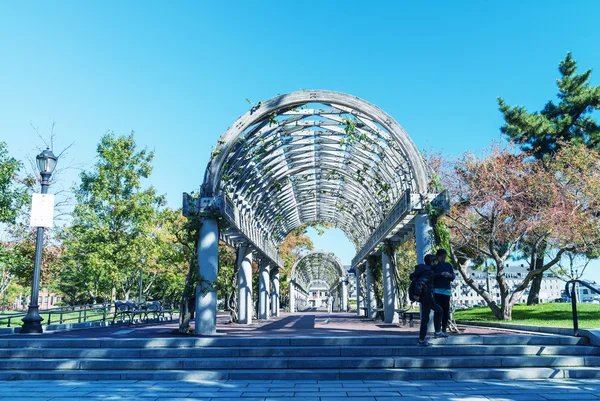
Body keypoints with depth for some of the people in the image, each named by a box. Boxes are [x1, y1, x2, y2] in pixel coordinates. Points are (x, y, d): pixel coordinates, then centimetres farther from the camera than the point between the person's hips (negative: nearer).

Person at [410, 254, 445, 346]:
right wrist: (417, 294, -25)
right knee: (425, 318, -2)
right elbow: (419, 283, -29)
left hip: (428, 297, 10)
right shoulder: (429, 272, -18)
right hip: (426, 297, -10)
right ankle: (421, 340, 5)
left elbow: (412, 276, 17)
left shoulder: (422, 268, 9)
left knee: (438, 310, 22)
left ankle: (437, 331, 26)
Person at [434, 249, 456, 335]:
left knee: (446, 310, 1)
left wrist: (450, 275, -11)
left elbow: (454, 275, 11)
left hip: (447, 290, 3)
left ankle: (444, 330, 12)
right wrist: (441, 274, -19)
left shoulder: (448, 265, 14)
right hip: (437, 290, -3)